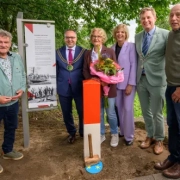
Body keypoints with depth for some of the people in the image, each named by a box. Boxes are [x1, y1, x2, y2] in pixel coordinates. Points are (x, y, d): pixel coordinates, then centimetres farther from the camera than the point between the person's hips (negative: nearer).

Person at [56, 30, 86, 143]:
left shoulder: (83, 52, -1)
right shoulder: (58, 52, 4)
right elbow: (56, 70, 7)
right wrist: (56, 85, 3)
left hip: (79, 87, -1)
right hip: (63, 88, 2)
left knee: (82, 112, 10)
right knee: (67, 113, 14)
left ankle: (83, 132, 35)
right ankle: (71, 133, 37)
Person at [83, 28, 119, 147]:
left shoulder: (110, 51, 0)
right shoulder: (88, 53, 9)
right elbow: (85, 70, 7)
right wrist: (91, 79, -11)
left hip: (108, 86, -2)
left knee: (110, 113, 3)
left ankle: (115, 134, 26)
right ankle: (101, 134, 28)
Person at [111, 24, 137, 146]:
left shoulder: (131, 46, -6)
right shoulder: (112, 48, 8)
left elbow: (134, 65, -10)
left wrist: (130, 84, -15)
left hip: (128, 82, -4)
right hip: (116, 83, 5)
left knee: (128, 108, -3)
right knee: (119, 108, 9)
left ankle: (129, 136, 10)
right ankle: (122, 131, 25)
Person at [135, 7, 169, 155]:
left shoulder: (165, 34, -7)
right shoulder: (137, 37, 9)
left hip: (156, 79, -5)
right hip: (141, 79, 5)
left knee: (156, 113, 7)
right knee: (146, 112, 17)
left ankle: (159, 140, 30)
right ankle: (150, 136, 37)